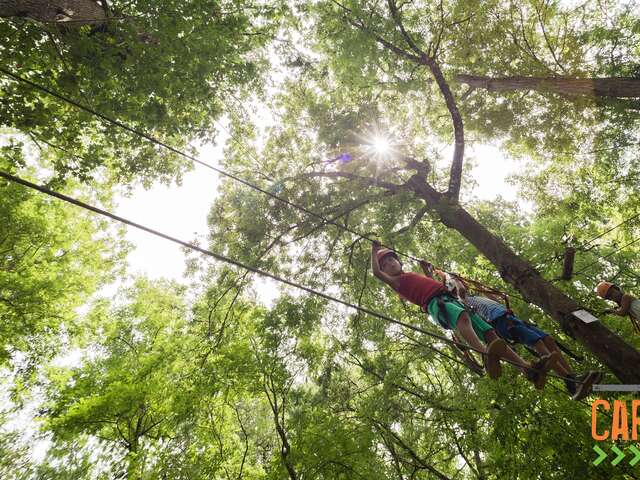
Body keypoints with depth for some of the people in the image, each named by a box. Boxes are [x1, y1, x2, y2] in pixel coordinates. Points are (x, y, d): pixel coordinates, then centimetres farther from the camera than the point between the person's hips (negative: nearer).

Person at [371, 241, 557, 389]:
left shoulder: (414, 275, 37)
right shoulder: (397, 281, 15)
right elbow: (376, 272, 0)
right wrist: (374, 249, 10)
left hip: (450, 299, 8)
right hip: (435, 304, -8)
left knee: (489, 333, -8)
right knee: (463, 317, -41)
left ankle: (528, 368, -17)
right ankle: (487, 355, -67)